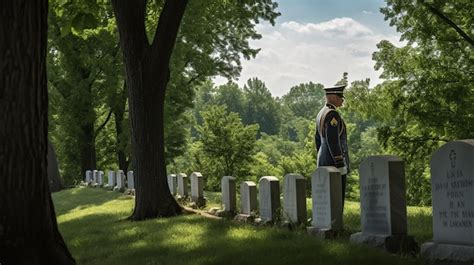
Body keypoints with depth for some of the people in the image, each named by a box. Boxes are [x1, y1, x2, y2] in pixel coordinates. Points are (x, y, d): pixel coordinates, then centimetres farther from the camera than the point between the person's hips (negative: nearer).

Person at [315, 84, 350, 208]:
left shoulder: (321, 113, 15)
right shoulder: (332, 114, -17)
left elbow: (318, 139, 20)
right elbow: (332, 140, -23)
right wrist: (340, 165, -22)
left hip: (325, 162, 10)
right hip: (334, 162, -10)